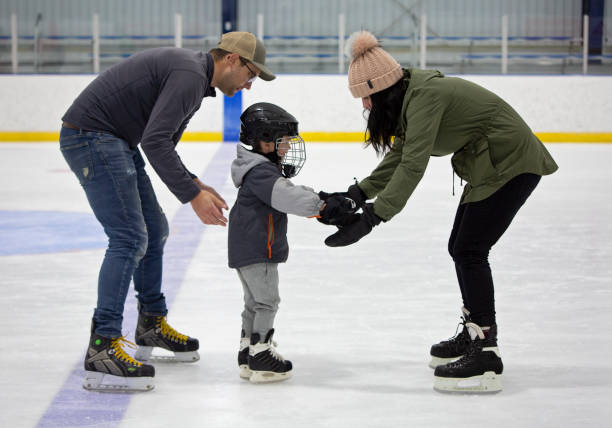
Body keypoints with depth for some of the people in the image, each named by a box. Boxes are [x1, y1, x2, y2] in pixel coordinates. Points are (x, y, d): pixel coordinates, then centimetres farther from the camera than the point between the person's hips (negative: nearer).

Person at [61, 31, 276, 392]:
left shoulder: (192, 73, 15)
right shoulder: (190, 76, -18)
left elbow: (161, 142, 21)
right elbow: (155, 142, -27)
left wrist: (194, 183, 11)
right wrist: (193, 195, -24)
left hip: (115, 140, 11)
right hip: (90, 136, -11)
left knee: (154, 230, 17)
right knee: (129, 239, -15)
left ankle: (152, 325, 31)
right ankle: (102, 348, -18)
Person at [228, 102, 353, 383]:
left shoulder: (268, 169, 16)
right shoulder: (260, 172, -18)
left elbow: (294, 193, 18)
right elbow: (286, 196, -30)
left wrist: (323, 209, 8)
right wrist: (321, 206, -32)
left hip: (246, 251, 11)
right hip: (256, 250, -11)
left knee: (255, 302, 16)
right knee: (267, 300, -6)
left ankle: (248, 353, 22)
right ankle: (260, 352, -3)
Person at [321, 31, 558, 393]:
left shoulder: (425, 96, -24)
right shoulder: (412, 95, 6)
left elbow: (413, 166, -33)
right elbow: (401, 156, 12)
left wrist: (372, 217, -37)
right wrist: (358, 193, 3)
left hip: (511, 165, -10)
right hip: (489, 166, 10)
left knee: (469, 250, -13)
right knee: (461, 247, 15)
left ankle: (486, 357, -16)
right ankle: (474, 333, 31)